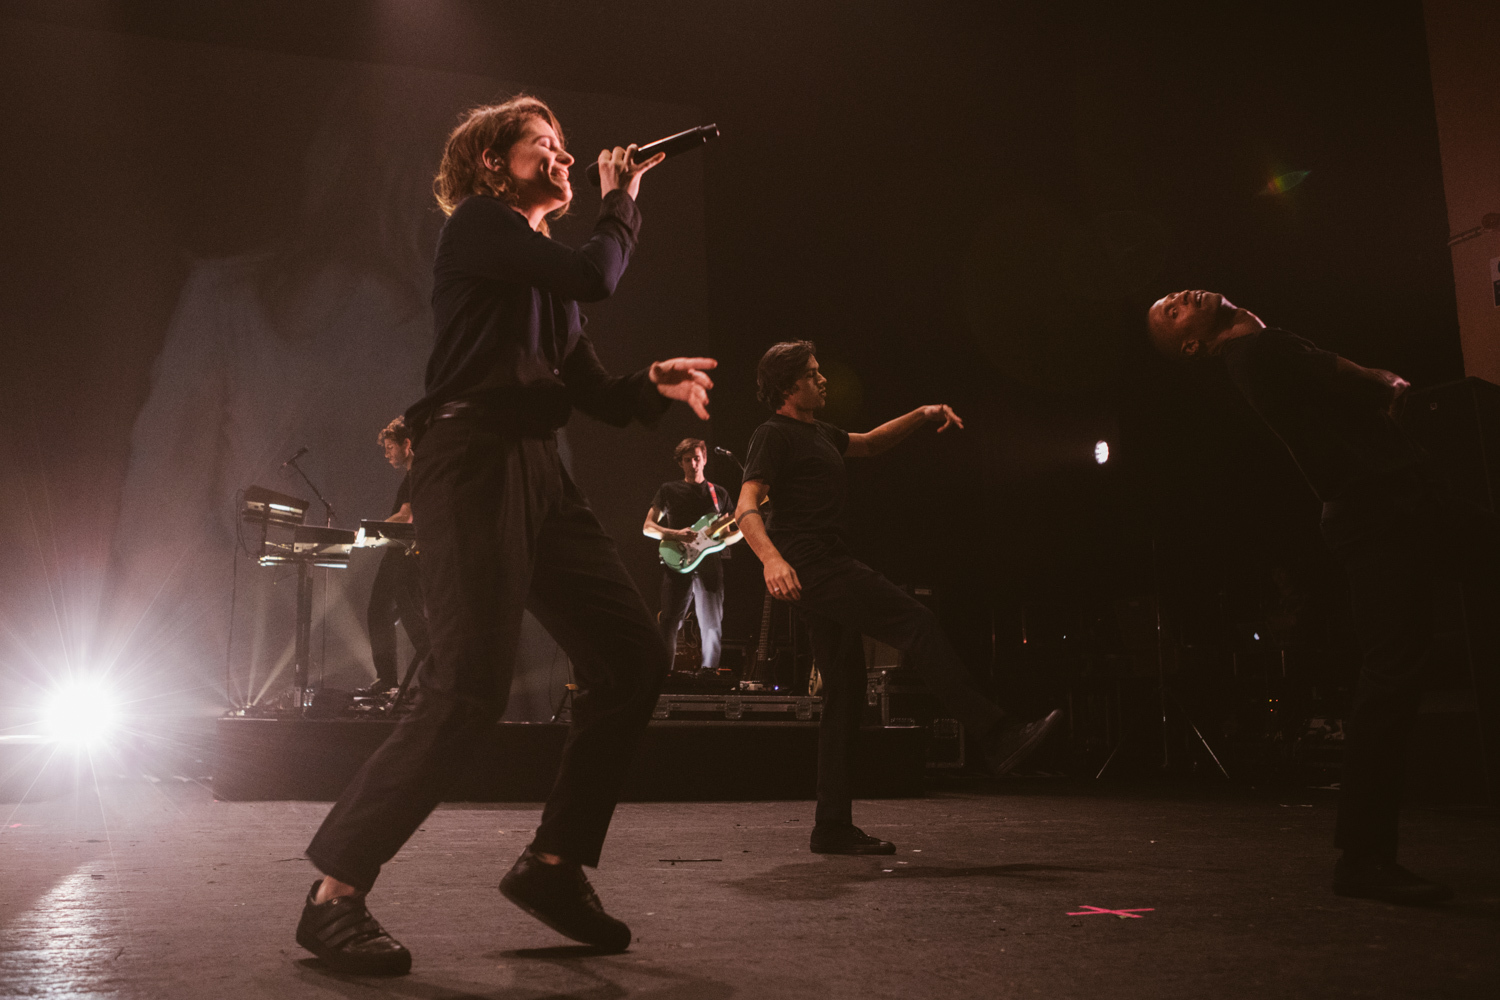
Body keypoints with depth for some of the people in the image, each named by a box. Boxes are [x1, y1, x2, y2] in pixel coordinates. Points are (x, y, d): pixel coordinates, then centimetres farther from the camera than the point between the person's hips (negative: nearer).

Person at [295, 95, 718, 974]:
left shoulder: (546, 273, 26)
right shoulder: (478, 225, 2)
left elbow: (597, 393, 21)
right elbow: (595, 275, -13)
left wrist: (656, 386, 1)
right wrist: (622, 199, 5)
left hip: (538, 472, 9)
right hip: (474, 463, -9)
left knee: (635, 655, -1)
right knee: (471, 687, -18)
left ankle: (554, 863, 8)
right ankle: (335, 895, -6)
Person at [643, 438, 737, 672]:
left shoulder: (719, 493, 15)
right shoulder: (669, 490, 10)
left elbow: (737, 531, 18)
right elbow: (647, 527, 5)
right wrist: (677, 535, -11)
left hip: (709, 567, 1)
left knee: (712, 627, -4)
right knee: (669, 626, -4)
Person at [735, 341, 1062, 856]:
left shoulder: (819, 434, 23)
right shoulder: (774, 434, -4)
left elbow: (871, 443, 38)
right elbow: (747, 507, -16)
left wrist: (921, 415, 22)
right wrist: (771, 557, -35)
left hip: (831, 570, 10)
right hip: (813, 566, -10)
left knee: (845, 696, 6)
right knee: (919, 625, -15)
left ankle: (833, 827, 8)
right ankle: (999, 737, -14)